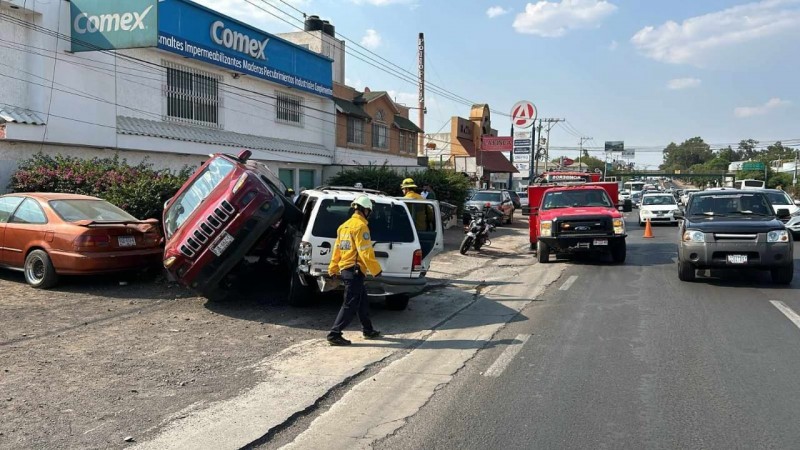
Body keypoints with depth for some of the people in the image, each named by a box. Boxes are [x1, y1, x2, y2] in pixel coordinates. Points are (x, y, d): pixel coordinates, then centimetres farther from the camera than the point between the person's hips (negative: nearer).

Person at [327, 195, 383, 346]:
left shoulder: (344, 226, 14)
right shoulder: (360, 226, -14)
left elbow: (337, 249, 17)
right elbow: (365, 252, -19)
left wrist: (333, 269, 21)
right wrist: (376, 270, -12)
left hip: (345, 270, 10)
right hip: (355, 271, -10)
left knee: (363, 302, 20)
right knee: (350, 305, -4)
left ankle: (368, 331, 30)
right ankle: (334, 335, -3)